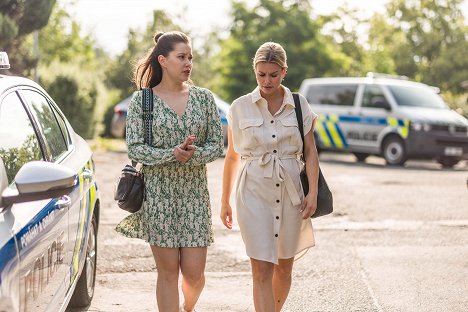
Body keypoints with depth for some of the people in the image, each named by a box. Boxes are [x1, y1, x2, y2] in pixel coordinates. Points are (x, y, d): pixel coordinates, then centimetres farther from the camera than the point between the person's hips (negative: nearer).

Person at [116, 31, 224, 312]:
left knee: (194, 271, 2)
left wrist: (193, 154, -17)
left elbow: (217, 145, 3)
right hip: (158, 192, -2)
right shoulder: (142, 100, -1)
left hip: (195, 192, 2)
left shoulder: (204, 98, 5)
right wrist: (171, 154, -19)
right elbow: (134, 148, -5)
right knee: (168, 270, 1)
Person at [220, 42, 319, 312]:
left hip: (290, 191, 2)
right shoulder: (241, 107, 1)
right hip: (255, 191, -2)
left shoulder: (299, 105, 3)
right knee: (262, 270, -9)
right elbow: (232, 156, 8)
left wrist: (313, 192, -8)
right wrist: (225, 201, 11)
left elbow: (311, 152, 4)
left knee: (284, 267, 12)